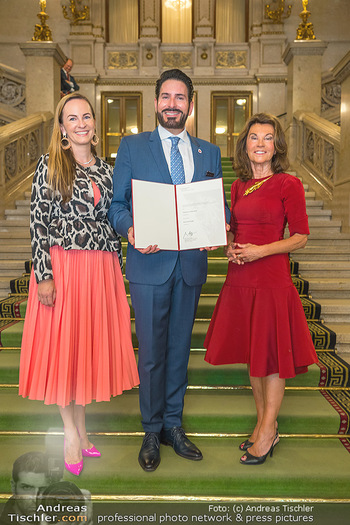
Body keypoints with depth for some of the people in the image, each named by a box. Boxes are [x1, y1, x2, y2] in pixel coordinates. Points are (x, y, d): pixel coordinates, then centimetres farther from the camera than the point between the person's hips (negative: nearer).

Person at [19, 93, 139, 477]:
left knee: (91, 345, 9)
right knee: (62, 345, 3)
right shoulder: (49, 165, 1)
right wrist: (43, 274, -12)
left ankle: (80, 427, 27)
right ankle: (71, 432, 20)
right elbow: (38, 221, -5)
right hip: (61, 267, -4)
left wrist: (117, 268, 11)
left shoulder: (106, 170, 12)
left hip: (101, 269, 4)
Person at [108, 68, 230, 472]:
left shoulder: (209, 152, 13)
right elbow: (117, 204, 2)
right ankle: (152, 431, 25)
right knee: (151, 352, 5)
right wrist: (130, 230, -19)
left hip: (191, 263, 3)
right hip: (150, 263, -2)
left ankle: (173, 424, 31)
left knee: (179, 348, 13)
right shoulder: (132, 146, 5)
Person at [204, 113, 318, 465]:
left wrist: (261, 250, -16)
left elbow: (300, 238, -5)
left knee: (272, 355, 4)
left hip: (272, 280, -6)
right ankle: (263, 424, 31)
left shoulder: (289, 184, -4)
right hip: (240, 280, 6)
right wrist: (230, 246, 0)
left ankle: (267, 432, 21)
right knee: (252, 353, 14)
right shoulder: (239, 186, 11)